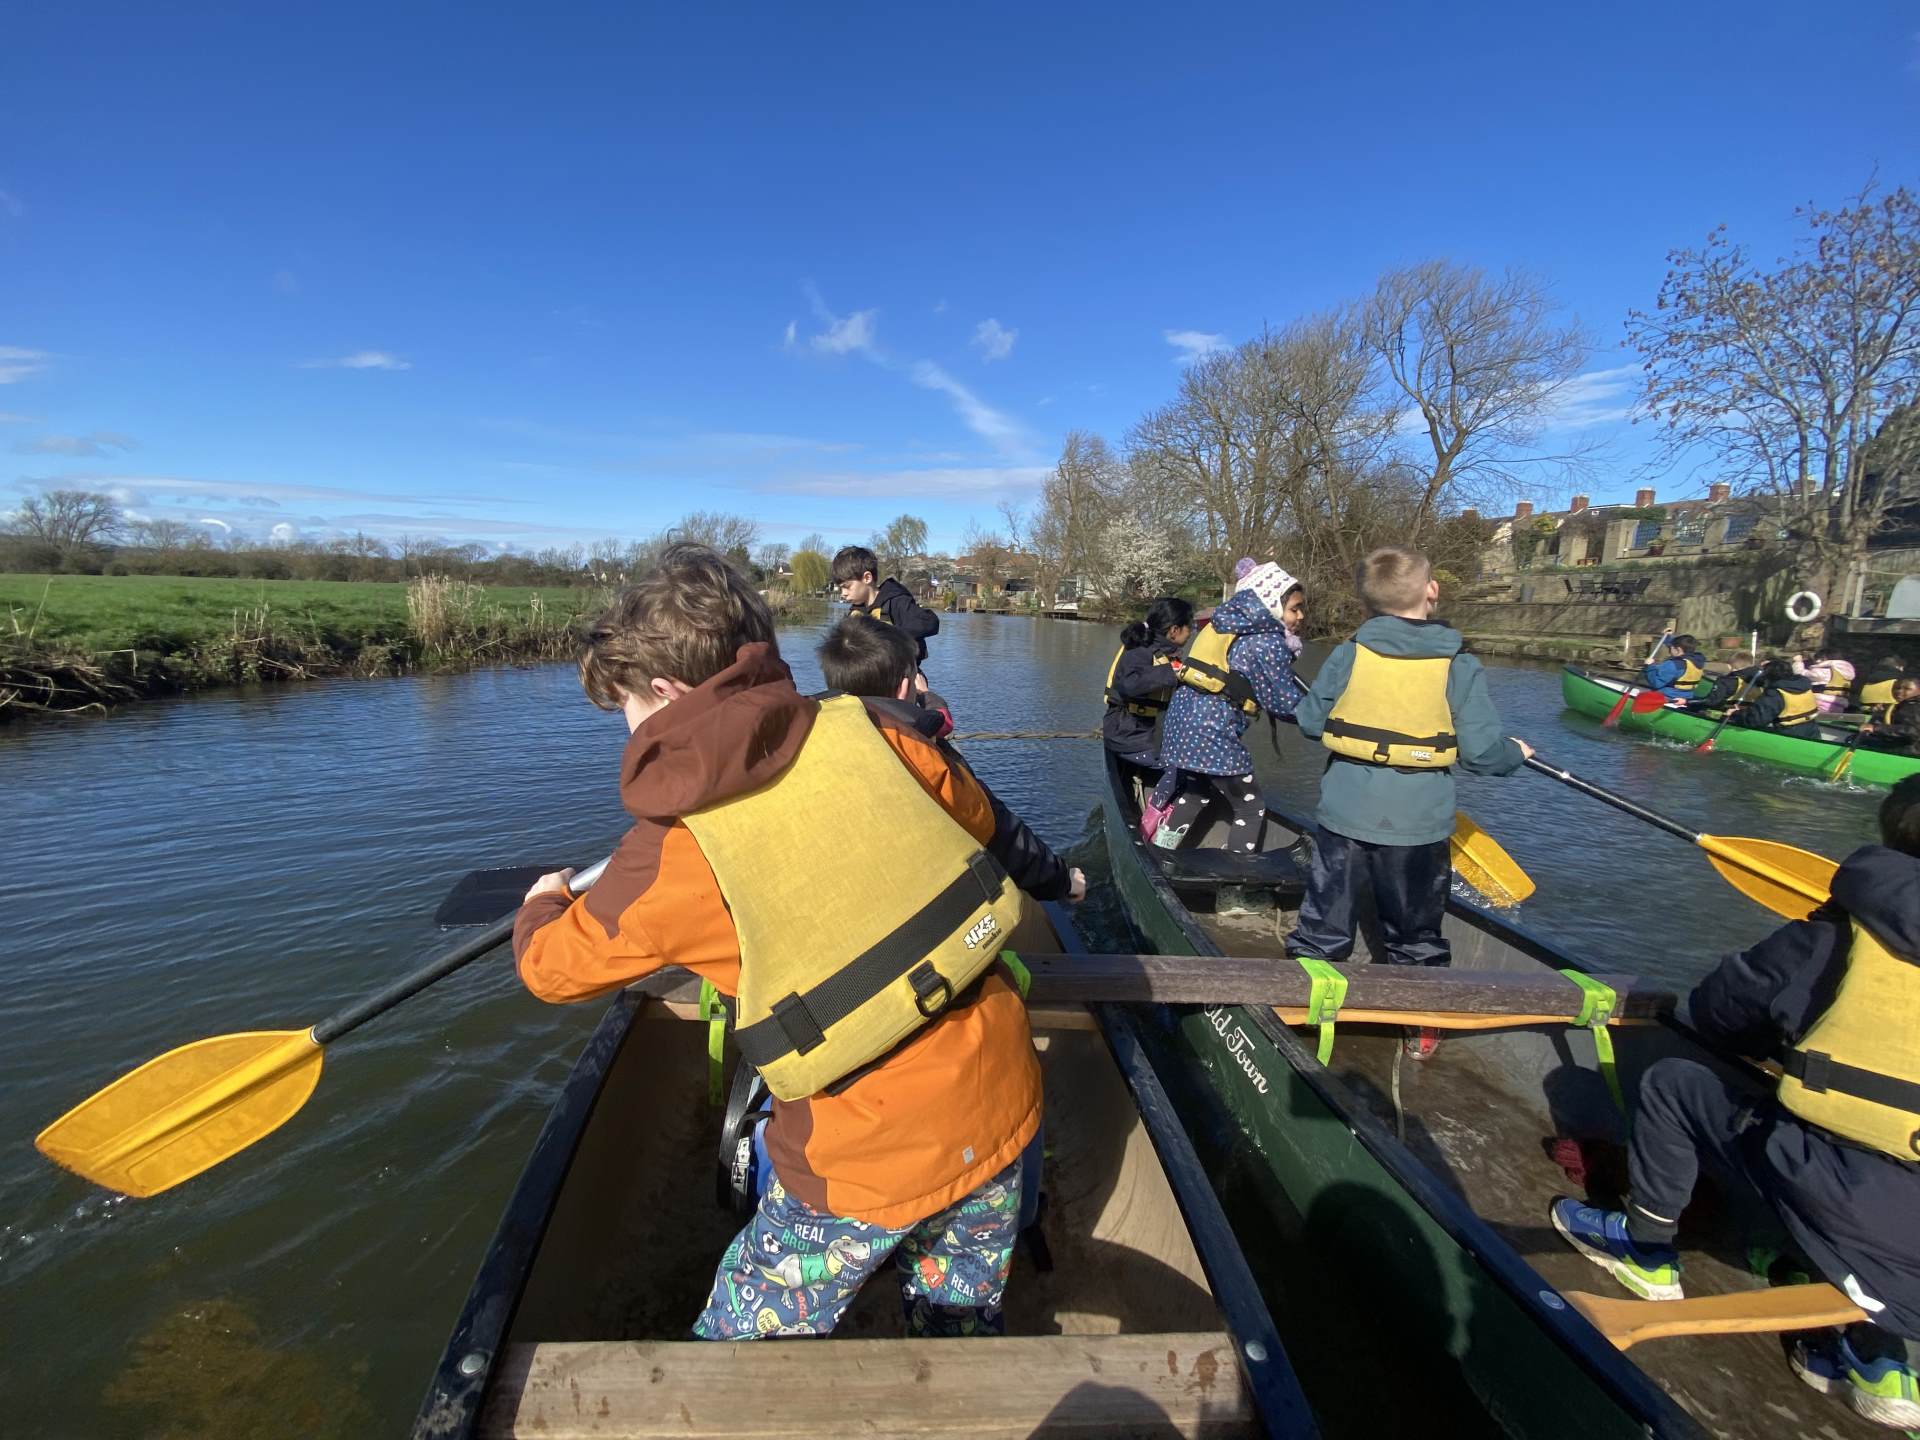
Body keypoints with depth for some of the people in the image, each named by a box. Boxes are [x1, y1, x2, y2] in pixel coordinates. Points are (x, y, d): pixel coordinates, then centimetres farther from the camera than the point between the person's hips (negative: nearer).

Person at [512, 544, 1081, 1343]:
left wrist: (541, 905, 28)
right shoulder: (865, 731, -7)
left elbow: (552, 967, 6)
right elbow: (980, 826, 10)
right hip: (1002, 1098, 5)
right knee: (963, 1339, 28)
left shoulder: (670, 853, -14)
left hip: (866, 1161, -4)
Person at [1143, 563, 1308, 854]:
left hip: (1183, 714, 9)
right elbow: (1283, 702, -6)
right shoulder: (1269, 644, -10)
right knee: (1251, 810, 5)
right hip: (1212, 732, -9)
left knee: (1194, 793, 29)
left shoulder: (1227, 625, 15)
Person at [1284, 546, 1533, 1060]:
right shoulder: (1460, 668, -9)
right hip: (1418, 824, 0)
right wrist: (1515, 753, 13)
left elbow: (1308, 721, 0)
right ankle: (1422, 1027, 31)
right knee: (1416, 930, 18)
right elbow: (1481, 750, -10)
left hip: (1343, 814, 1)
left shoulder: (1348, 655, -7)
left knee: (1323, 919, 14)